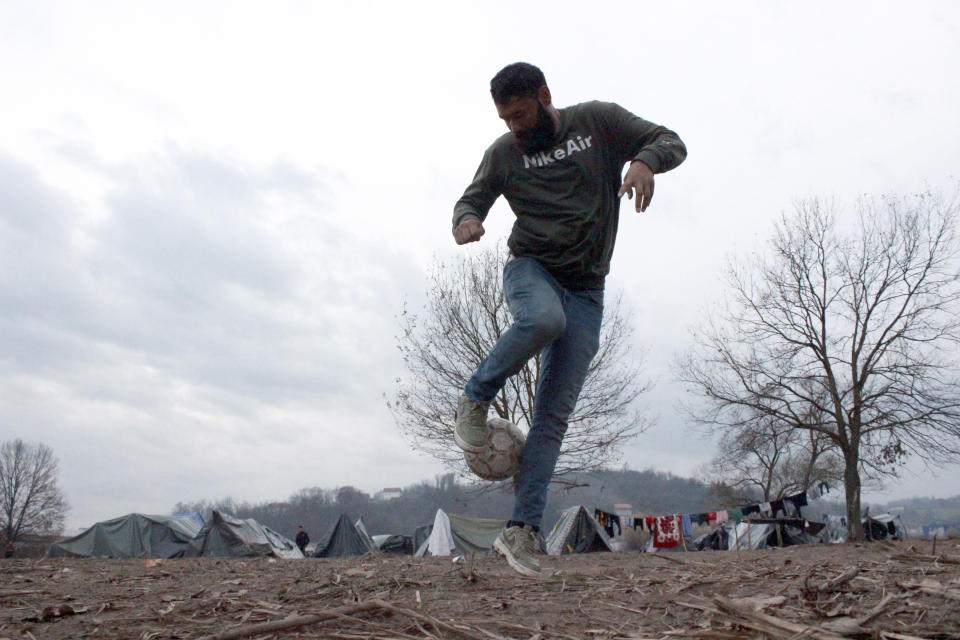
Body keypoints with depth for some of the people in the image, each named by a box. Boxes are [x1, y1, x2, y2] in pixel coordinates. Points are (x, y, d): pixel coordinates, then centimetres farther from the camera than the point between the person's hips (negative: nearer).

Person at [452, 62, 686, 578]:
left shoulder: (600, 121, 4)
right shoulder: (503, 153, 5)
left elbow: (671, 143, 4)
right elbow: (473, 199, 10)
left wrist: (644, 160, -21)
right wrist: (466, 221, -17)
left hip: (587, 289, 1)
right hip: (531, 268, 0)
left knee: (555, 414, -6)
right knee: (543, 318, -39)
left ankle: (521, 530, -1)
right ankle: (475, 401, -15)